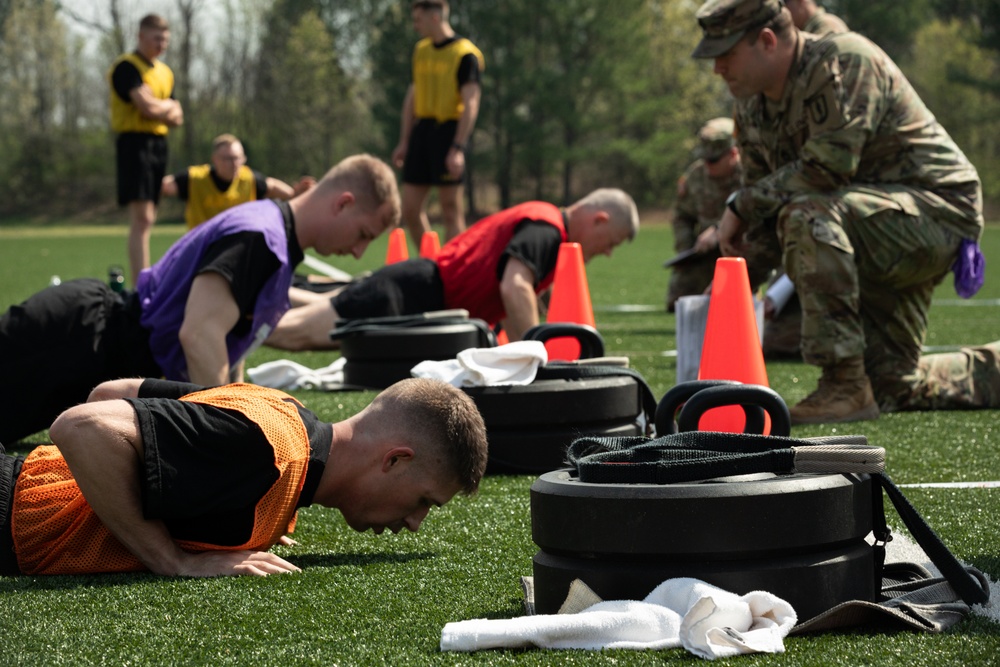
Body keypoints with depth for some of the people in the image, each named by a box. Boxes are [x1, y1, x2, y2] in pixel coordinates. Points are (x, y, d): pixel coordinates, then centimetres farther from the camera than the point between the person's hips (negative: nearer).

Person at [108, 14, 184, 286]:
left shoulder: (165, 72, 18)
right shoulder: (127, 67, -8)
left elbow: (176, 117, 16)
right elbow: (148, 106, -19)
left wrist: (161, 109, -6)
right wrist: (168, 106, 2)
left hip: (158, 143, 8)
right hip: (135, 142, -8)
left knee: (147, 219, 9)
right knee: (142, 218, -16)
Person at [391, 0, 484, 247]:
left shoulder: (464, 54, -9)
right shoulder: (420, 50, 14)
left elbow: (471, 105, -15)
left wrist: (458, 148, -22)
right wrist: (404, 142, 16)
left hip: (448, 132, -7)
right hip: (422, 130, 7)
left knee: (451, 208, -3)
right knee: (409, 208, 5)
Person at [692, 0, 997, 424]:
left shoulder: (842, 62, -21)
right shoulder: (751, 106, 5)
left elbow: (829, 166, -32)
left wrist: (742, 204, -23)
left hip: (937, 208, -10)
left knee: (808, 216, -35)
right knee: (891, 388, 10)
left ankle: (845, 386, -32)